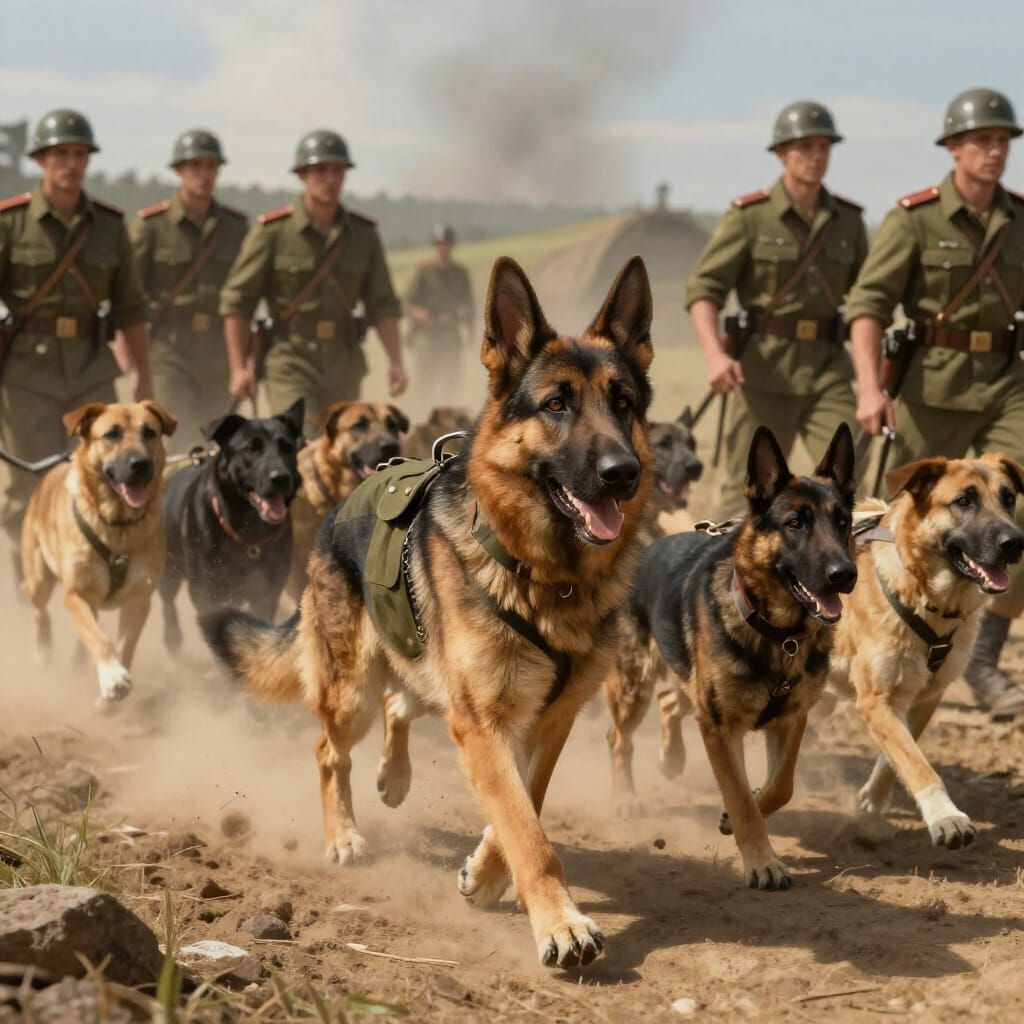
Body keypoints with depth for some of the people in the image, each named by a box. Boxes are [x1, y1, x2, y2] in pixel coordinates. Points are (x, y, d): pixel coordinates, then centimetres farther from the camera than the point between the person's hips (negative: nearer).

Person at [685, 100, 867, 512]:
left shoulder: (847, 220, 8)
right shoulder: (749, 216, -5)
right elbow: (702, 290, -10)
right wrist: (715, 355, -26)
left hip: (827, 366, 3)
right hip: (763, 365, -3)